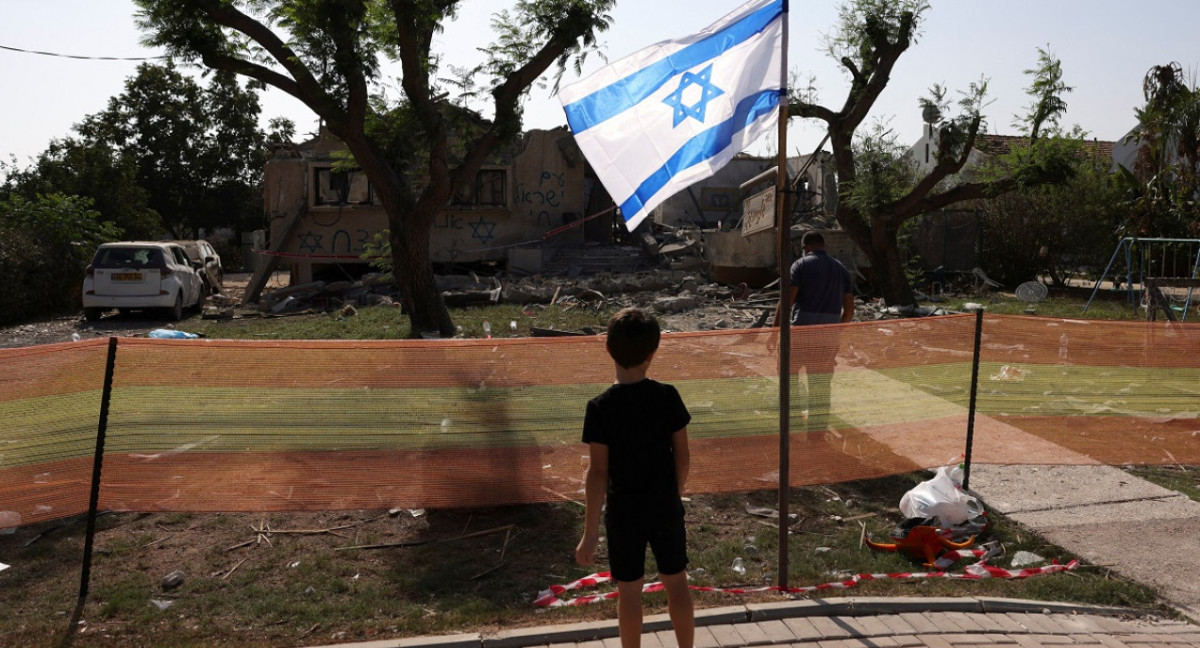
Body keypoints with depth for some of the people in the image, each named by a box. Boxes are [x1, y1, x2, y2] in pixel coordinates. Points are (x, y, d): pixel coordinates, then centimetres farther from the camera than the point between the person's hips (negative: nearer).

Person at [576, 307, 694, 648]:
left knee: (629, 590, 12)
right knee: (676, 582, 18)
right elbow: (682, 456, -3)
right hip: (665, 506, 2)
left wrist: (590, 532, -10)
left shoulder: (600, 407, -17)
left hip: (624, 511, -2)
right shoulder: (668, 396, -10)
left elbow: (598, 473, -17)